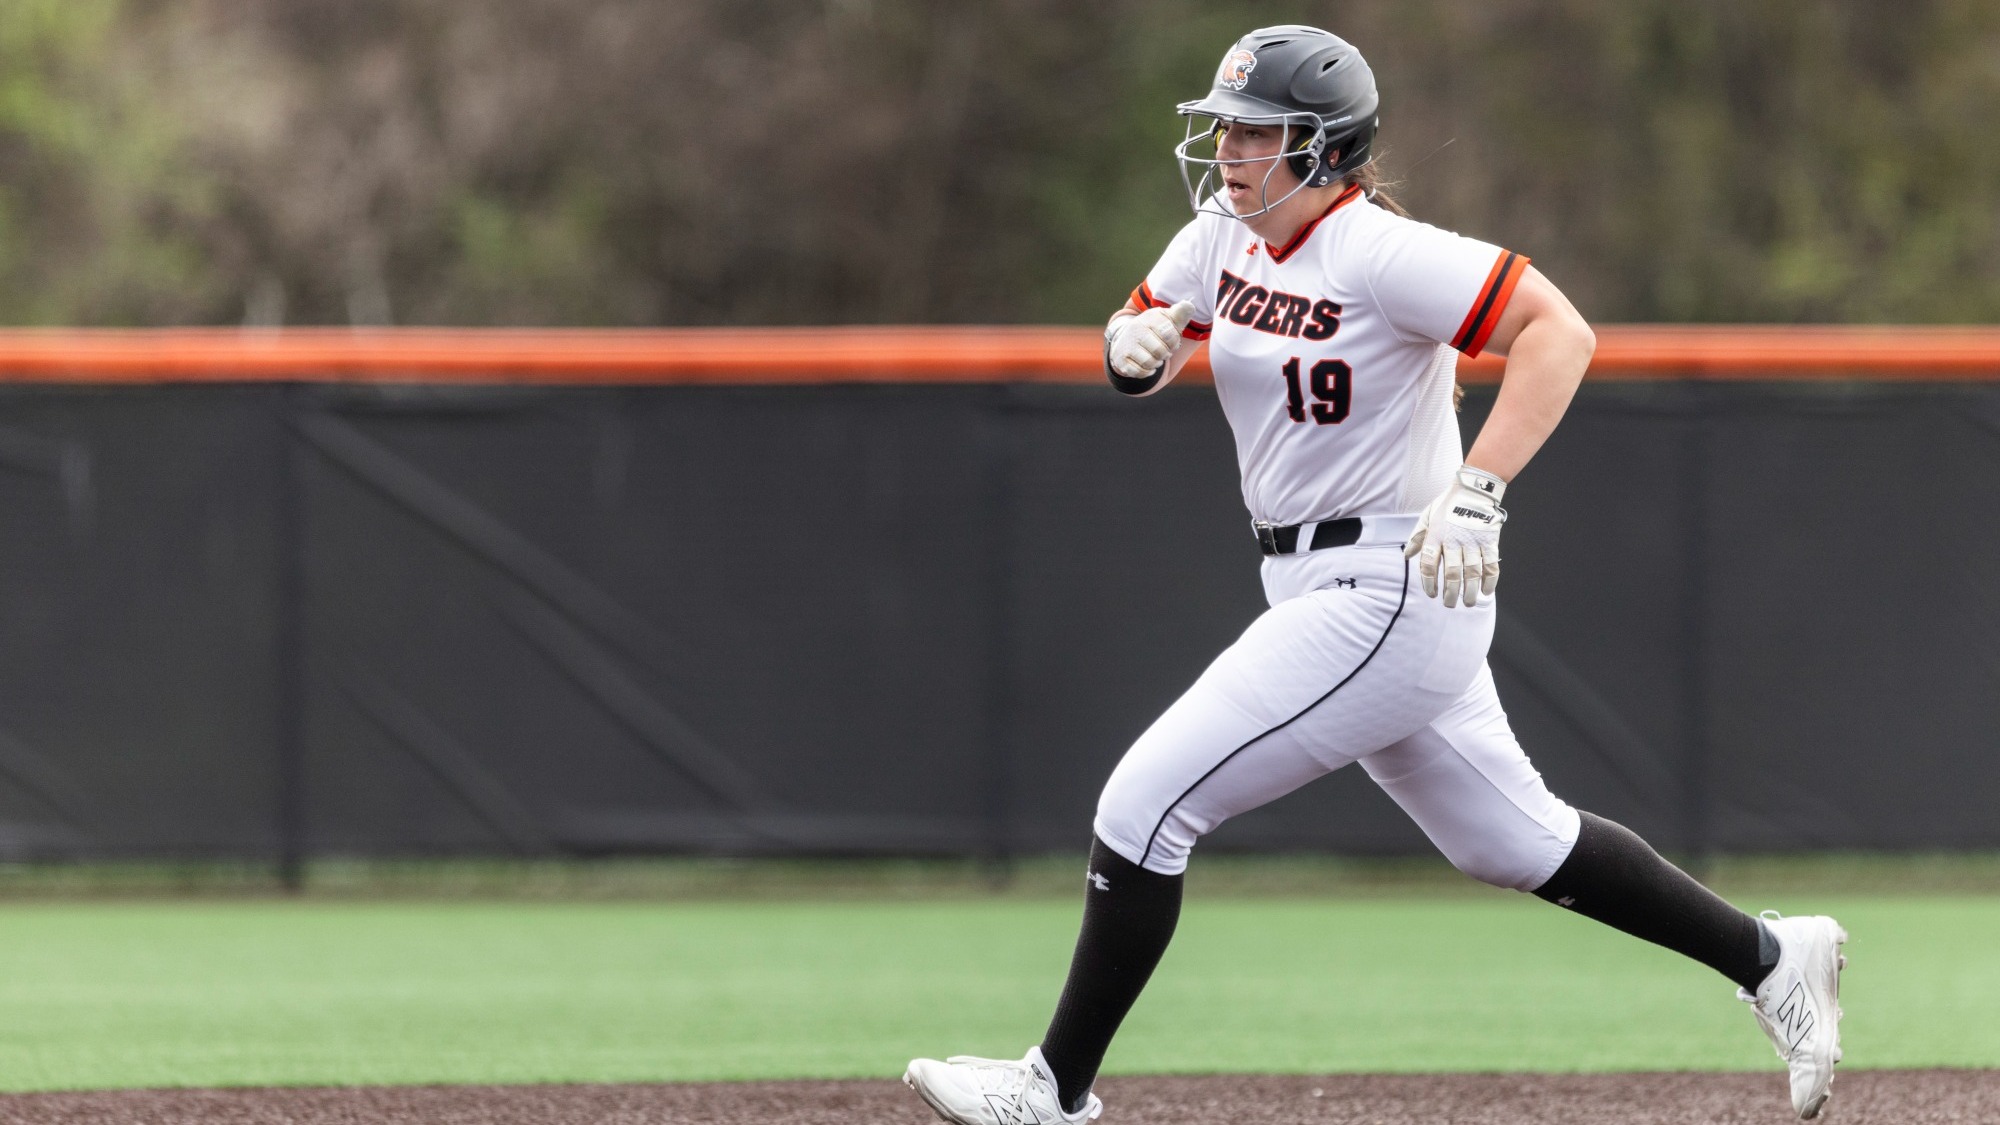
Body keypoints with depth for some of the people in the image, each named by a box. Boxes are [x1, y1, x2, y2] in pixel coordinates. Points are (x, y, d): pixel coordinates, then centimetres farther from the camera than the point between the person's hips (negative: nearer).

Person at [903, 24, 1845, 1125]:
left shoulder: (1377, 252, -20)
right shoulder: (1226, 237, 6)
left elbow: (1559, 333, -26)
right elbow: (1135, 348, 17)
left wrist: (1478, 490, -34)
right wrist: (1135, 344, -8)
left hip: (1389, 600, -10)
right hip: (1318, 590, 10)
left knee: (1144, 803, -10)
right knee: (1512, 839, 20)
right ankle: (1767, 957, 31)